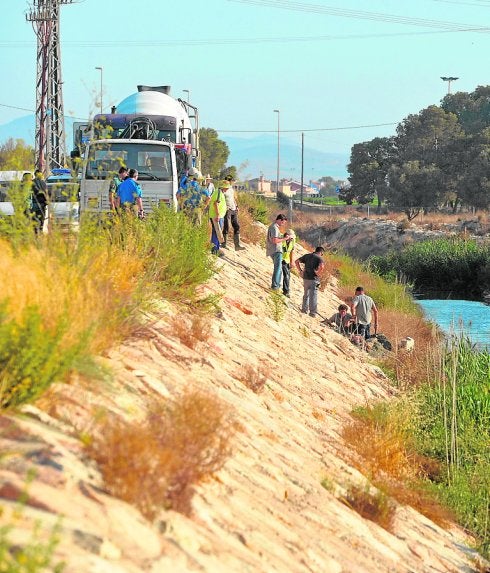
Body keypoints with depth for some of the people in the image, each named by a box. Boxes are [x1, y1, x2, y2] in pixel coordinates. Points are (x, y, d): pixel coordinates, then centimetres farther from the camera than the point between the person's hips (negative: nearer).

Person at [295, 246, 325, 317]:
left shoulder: (307, 256, 11)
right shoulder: (319, 258, -6)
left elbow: (297, 261, 11)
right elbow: (322, 266, -25)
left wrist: (300, 271, 11)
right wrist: (318, 273, -10)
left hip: (305, 278, 5)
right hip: (313, 279, -5)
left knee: (306, 294, 21)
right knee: (313, 295, 0)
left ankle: (304, 309, 27)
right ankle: (313, 312, 1)